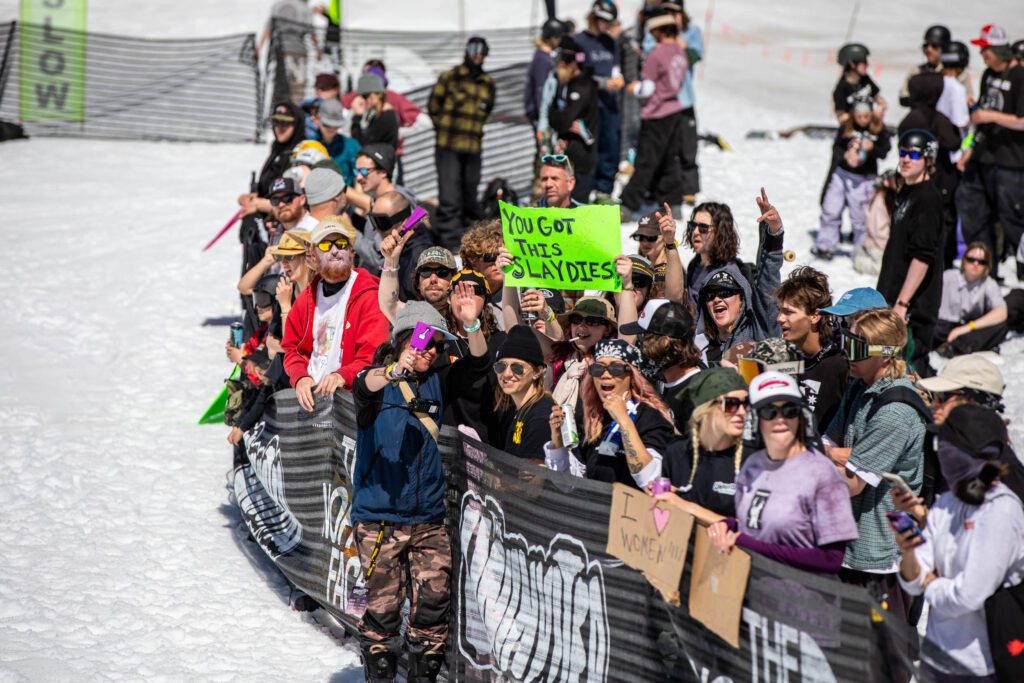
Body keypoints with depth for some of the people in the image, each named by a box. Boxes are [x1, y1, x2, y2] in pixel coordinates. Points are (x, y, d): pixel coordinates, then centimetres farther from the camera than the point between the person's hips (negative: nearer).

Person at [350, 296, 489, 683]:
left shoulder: (436, 385, 12)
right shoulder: (378, 381, -2)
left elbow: (476, 365, -1)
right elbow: (362, 388, -26)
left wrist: (471, 326, -20)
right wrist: (393, 371, -47)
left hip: (429, 518, 4)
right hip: (378, 517, -4)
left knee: (434, 600, -1)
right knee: (383, 604, -4)